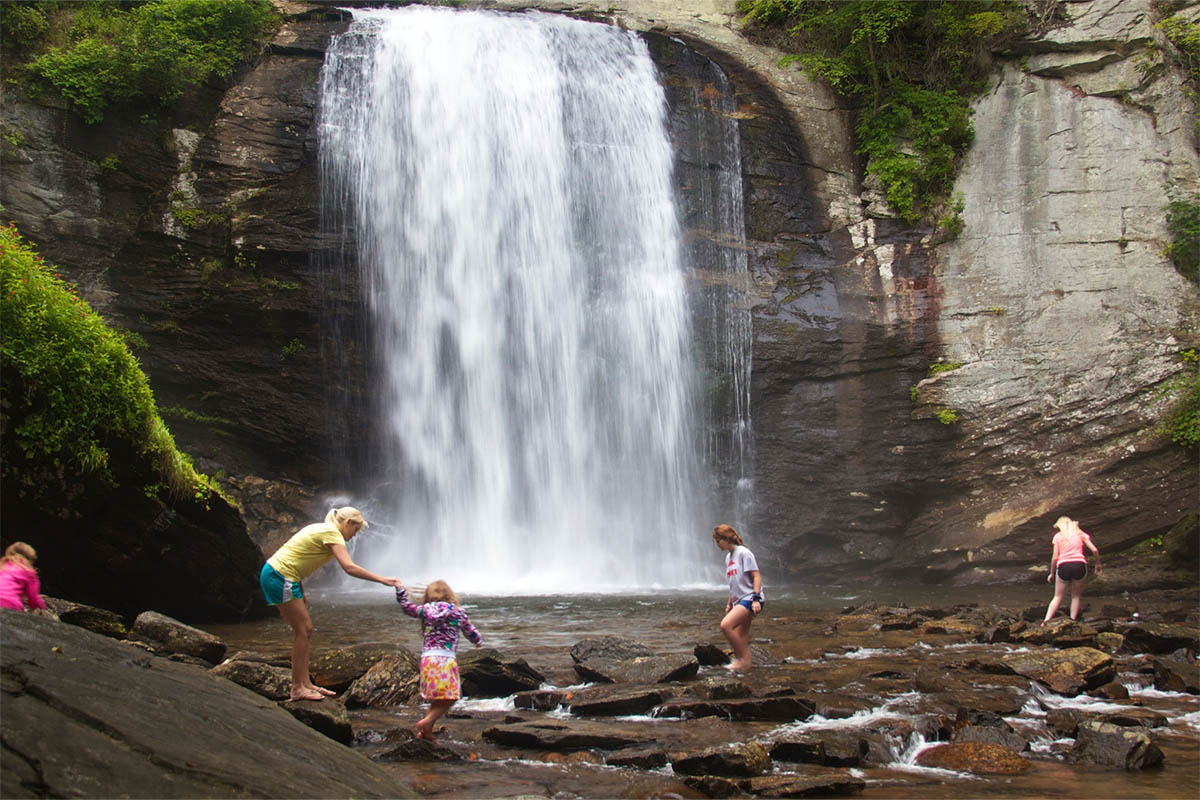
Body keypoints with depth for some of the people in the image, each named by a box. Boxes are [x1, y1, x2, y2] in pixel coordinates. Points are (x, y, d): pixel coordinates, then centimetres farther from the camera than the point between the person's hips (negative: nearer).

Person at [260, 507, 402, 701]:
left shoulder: (322, 529, 17)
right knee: (303, 631, -5)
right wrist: (382, 580, -23)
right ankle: (297, 688, -1)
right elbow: (350, 568, -24)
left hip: (277, 574, 10)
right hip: (280, 576, -10)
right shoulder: (332, 534, -12)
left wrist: (301, 593, 15)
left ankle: (305, 683, 14)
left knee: (306, 630, 11)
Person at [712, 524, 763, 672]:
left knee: (726, 625, -22)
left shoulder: (744, 553, -9)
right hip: (739, 601, 9)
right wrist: (729, 603, 22)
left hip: (749, 599, -9)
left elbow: (756, 576, -14)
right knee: (741, 637, 5)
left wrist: (756, 599, -22)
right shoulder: (728, 557, 18)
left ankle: (742, 660, -14)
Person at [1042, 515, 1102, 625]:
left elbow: (1055, 557, 4)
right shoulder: (1080, 534, 14)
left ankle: (1046, 621, 1)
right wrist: (1098, 564, 18)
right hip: (1079, 565, 0)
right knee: (1076, 596, 17)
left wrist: (1052, 573, 13)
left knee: (1058, 597, 10)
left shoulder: (1058, 536, 10)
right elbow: (1094, 550, 5)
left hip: (1063, 566, 0)